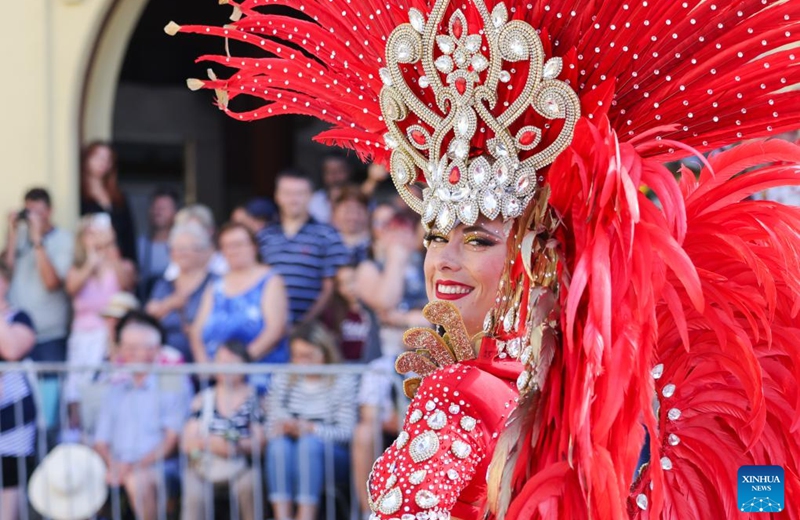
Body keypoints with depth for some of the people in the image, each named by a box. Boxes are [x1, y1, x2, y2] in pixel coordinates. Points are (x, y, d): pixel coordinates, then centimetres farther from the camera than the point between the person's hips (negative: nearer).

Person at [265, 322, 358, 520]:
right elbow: (271, 425, 5)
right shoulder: (282, 379, 10)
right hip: (288, 459, 2)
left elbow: (345, 432, -9)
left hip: (332, 457, -2)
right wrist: (283, 428, -19)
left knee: (309, 443, -35)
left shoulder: (343, 381, 0)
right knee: (279, 444, -31)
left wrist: (309, 429, -24)